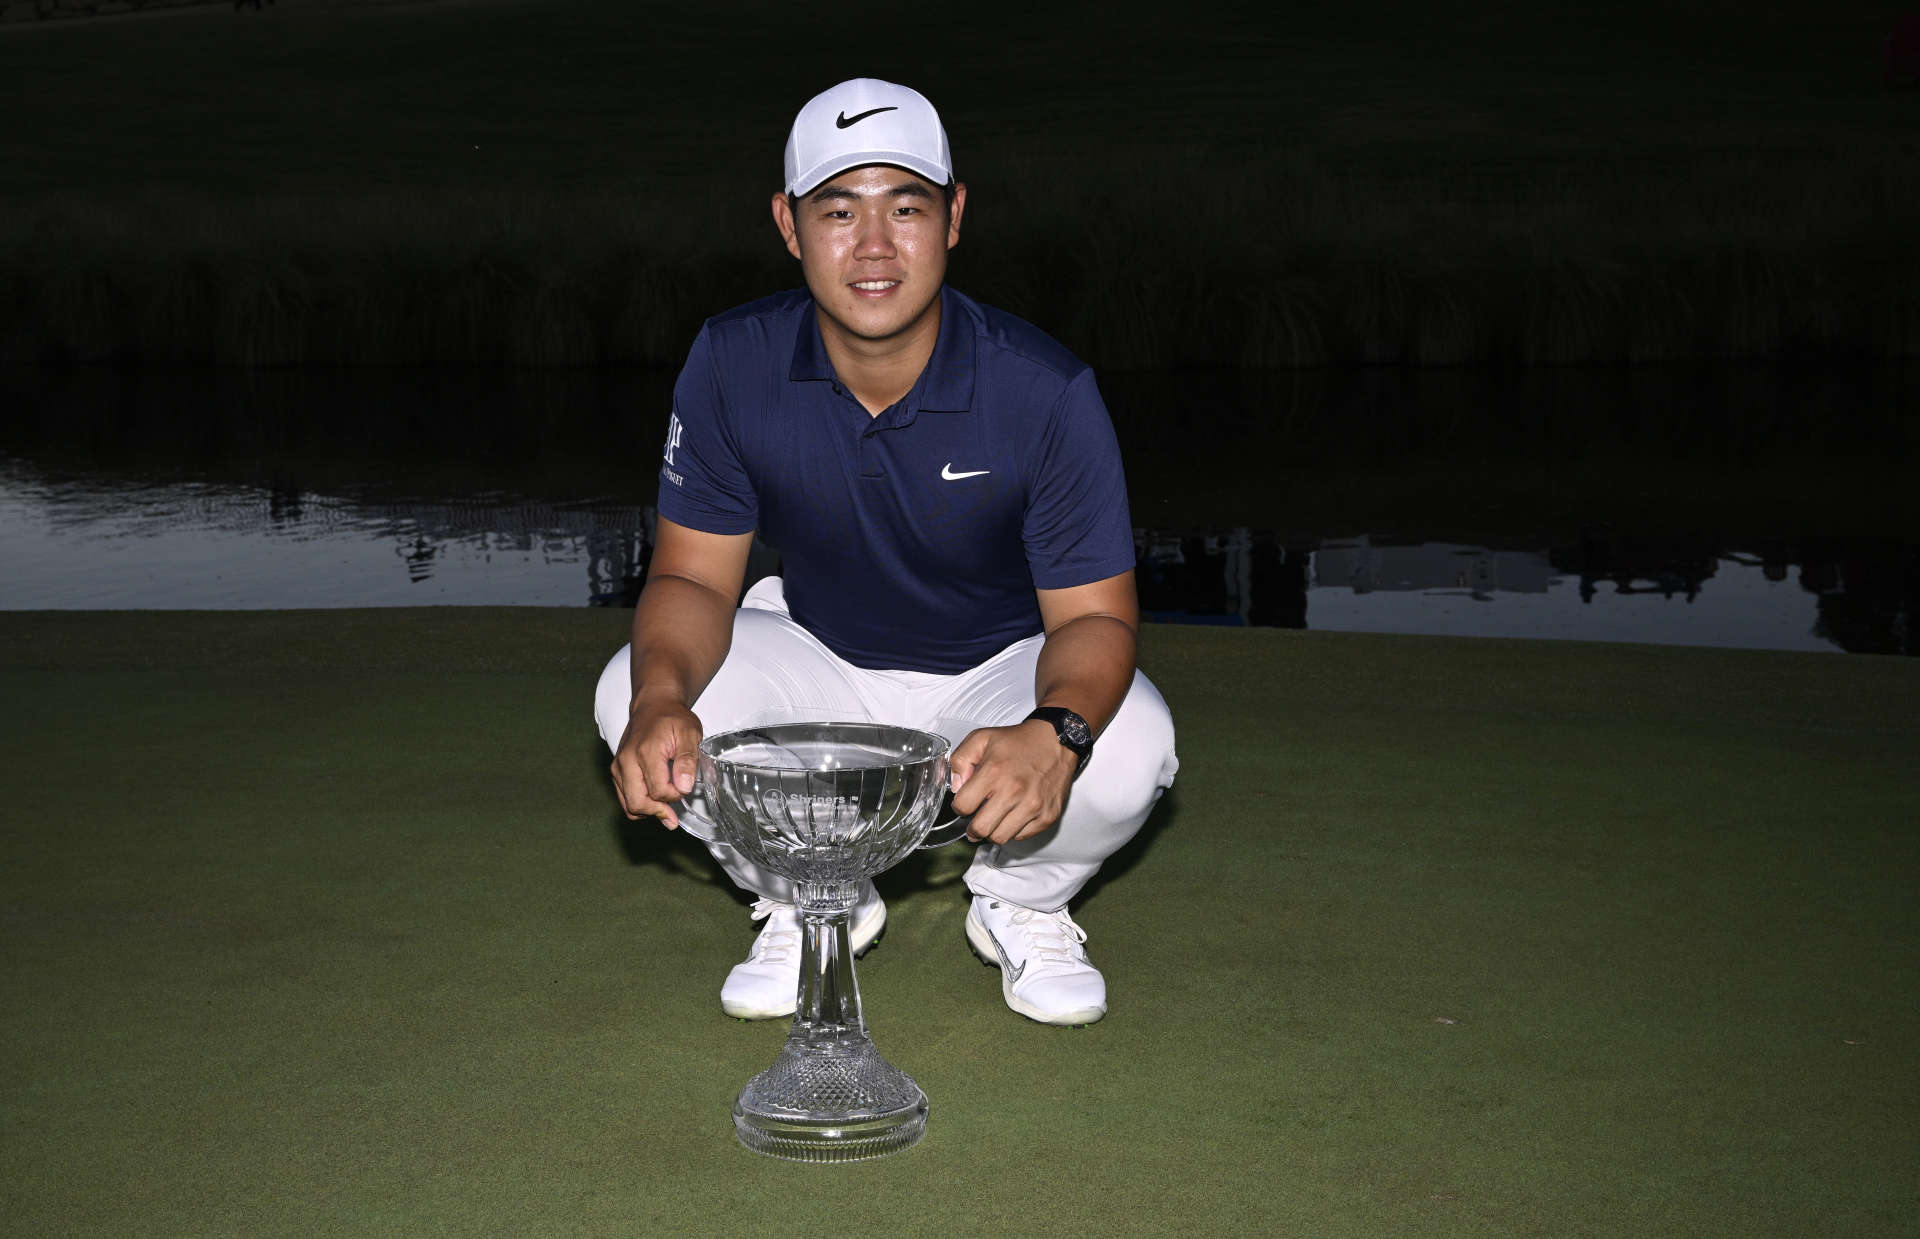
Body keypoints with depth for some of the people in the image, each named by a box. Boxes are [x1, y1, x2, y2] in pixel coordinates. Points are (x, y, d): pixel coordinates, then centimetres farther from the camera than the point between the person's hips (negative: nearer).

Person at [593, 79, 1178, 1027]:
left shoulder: (1046, 391, -25)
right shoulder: (733, 366, -18)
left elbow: (1094, 614, -21)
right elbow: (694, 576, -12)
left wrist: (1054, 732, -45)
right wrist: (661, 697, -36)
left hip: (1002, 669, -2)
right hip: (819, 658, 2)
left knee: (1130, 745, -33)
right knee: (632, 696, -24)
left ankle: (1022, 907, 5)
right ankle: (806, 902, 6)